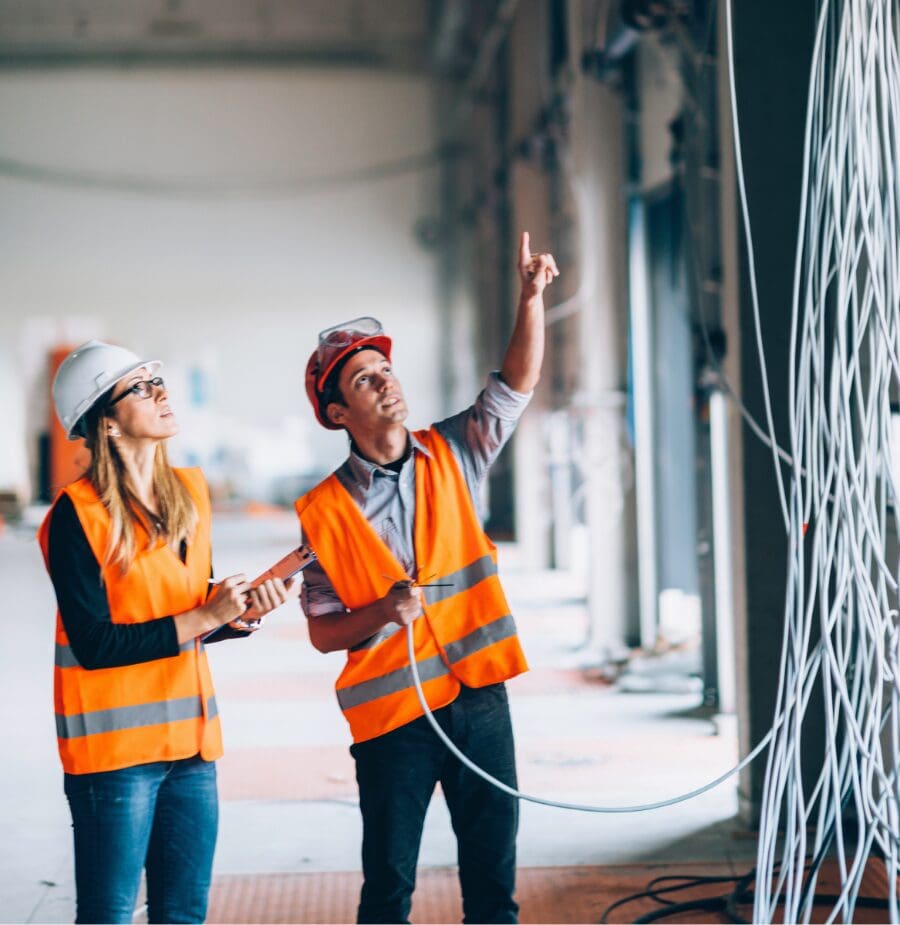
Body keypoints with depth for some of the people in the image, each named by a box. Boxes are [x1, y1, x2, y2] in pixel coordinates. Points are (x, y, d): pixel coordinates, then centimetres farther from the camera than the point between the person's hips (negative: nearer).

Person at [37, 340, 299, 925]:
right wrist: (202, 618, -15)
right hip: (114, 746, -6)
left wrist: (242, 609, -5)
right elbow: (95, 644, -17)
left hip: (190, 741, 7)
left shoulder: (190, 492, 8)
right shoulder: (78, 515, -12)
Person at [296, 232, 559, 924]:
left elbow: (518, 381, 4)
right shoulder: (326, 511, -3)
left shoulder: (451, 457, 6)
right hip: (391, 713, -3)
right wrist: (383, 612, -20)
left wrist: (532, 295, -9)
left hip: (478, 696, 3)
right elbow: (323, 632, -2)